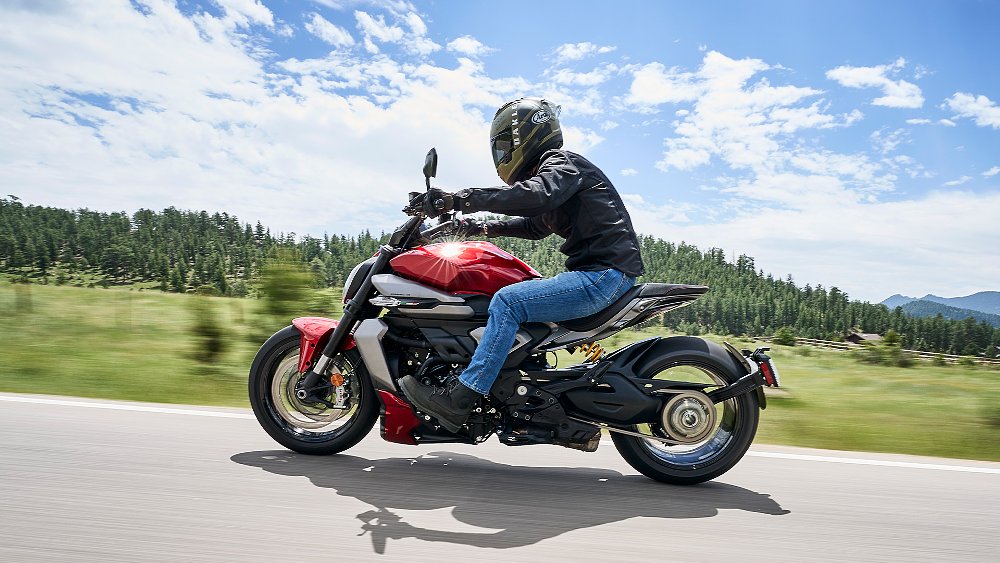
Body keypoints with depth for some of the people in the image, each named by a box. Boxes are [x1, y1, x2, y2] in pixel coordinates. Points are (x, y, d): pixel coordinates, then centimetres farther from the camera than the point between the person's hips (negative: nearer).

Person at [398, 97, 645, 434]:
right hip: (592, 271, 11)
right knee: (513, 298, 17)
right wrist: (486, 228, 20)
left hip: (606, 272, -11)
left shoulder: (562, 163, -7)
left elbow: (535, 195, -29)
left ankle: (460, 400, -24)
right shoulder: (548, 169, 23)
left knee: (508, 301, -22)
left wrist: (459, 200, -33)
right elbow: (535, 225, 34)